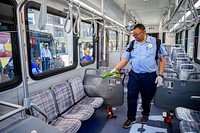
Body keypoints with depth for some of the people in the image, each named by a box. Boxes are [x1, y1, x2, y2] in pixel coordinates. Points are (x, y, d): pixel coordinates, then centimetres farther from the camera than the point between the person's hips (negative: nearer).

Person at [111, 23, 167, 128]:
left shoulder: (155, 42, -1)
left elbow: (162, 59, 0)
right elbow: (125, 59, 5)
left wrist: (160, 75, -6)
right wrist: (115, 69, -7)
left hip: (149, 76, -2)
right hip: (134, 75, 2)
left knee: (147, 98, 14)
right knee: (131, 97, 4)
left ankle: (145, 114, 42)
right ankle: (131, 118, 24)